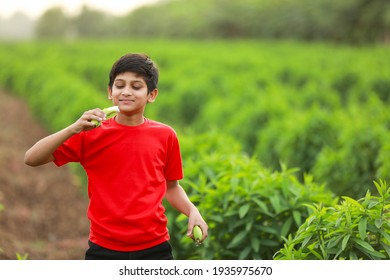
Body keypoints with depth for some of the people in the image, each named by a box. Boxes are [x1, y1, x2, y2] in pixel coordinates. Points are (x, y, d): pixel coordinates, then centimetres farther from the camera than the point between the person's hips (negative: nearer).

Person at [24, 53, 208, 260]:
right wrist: (74, 129, -18)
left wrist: (192, 211, -3)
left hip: (154, 249, 1)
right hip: (104, 250, -1)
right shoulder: (92, 134, -1)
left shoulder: (165, 136, 3)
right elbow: (31, 159, -6)